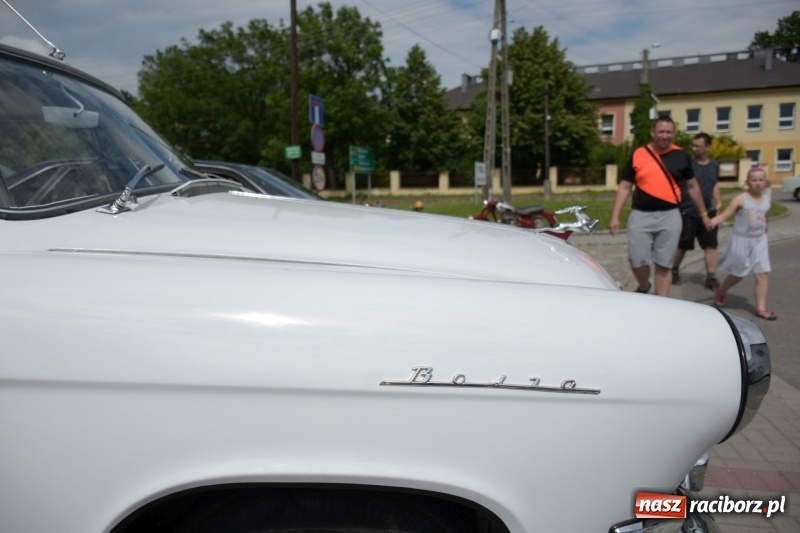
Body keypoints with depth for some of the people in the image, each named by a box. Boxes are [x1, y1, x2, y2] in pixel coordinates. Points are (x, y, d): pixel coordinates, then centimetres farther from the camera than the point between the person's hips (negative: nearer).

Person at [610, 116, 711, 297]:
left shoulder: (681, 156, 4)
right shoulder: (638, 155, 0)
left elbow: (692, 186, 15)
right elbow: (624, 187, 2)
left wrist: (703, 213, 18)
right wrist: (615, 217, -4)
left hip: (670, 216, 1)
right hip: (641, 215, -1)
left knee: (664, 265, 5)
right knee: (637, 261, -2)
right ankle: (644, 287, 30)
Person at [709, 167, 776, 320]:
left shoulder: (767, 201, 3)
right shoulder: (740, 200, -13)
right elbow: (724, 215, -20)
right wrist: (711, 221, -38)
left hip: (759, 241, 4)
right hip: (741, 240, -4)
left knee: (763, 273, -3)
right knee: (738, 274, 9)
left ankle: (761, 308, 4)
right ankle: (720, 293, 36)